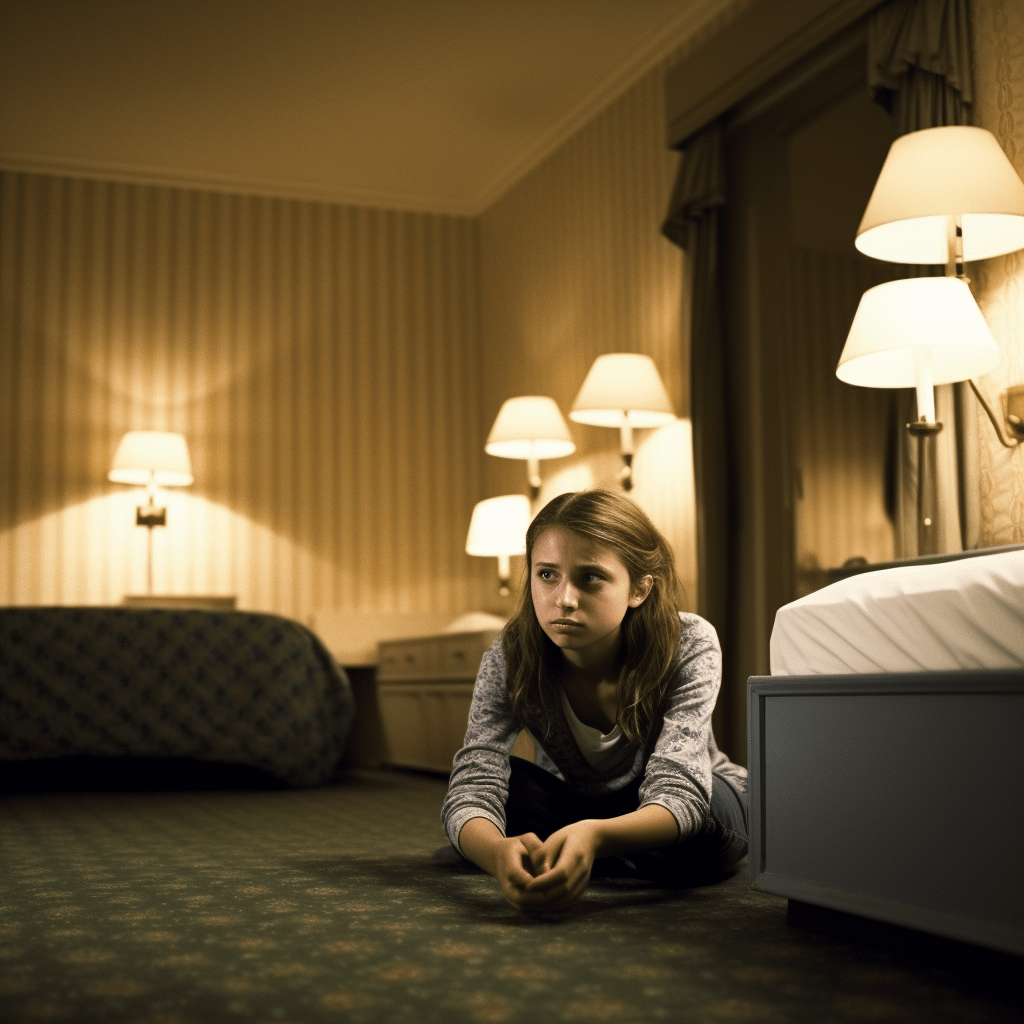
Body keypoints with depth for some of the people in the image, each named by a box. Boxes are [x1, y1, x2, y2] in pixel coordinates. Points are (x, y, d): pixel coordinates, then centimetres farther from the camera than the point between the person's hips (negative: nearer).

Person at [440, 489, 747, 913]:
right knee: (502, 783, -27)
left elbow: (678, 793, -40)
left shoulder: (690, 646, -29)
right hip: (572, 809, 1)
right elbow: (471, 786, -33)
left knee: (708, 815, -36)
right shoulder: (510, 659, -23)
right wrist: (498, 852, -59)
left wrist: (593, 836, -63)